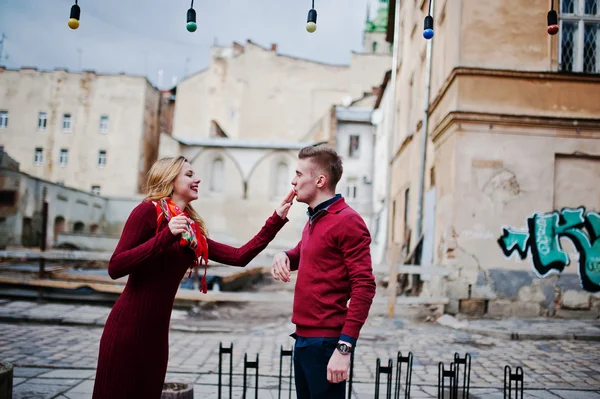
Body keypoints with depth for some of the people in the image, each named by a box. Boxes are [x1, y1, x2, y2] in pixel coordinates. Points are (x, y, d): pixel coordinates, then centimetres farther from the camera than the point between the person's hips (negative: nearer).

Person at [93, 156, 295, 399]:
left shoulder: (193, 231, 9)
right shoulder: (148, 211, -9)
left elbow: (239, 256, 6)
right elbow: (115, 267, -16)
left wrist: (277, 218, 6)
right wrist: (165, 236, -23)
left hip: (157, 332, 7)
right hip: (127, 330, -7)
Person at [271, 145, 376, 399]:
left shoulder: (347, 221, -12)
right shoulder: (313, 219, 14)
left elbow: (364, 287, -17)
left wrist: (345, 347, -23)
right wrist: (285, 256, 8)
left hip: (326, 343, -8)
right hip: (304, 339, 9)